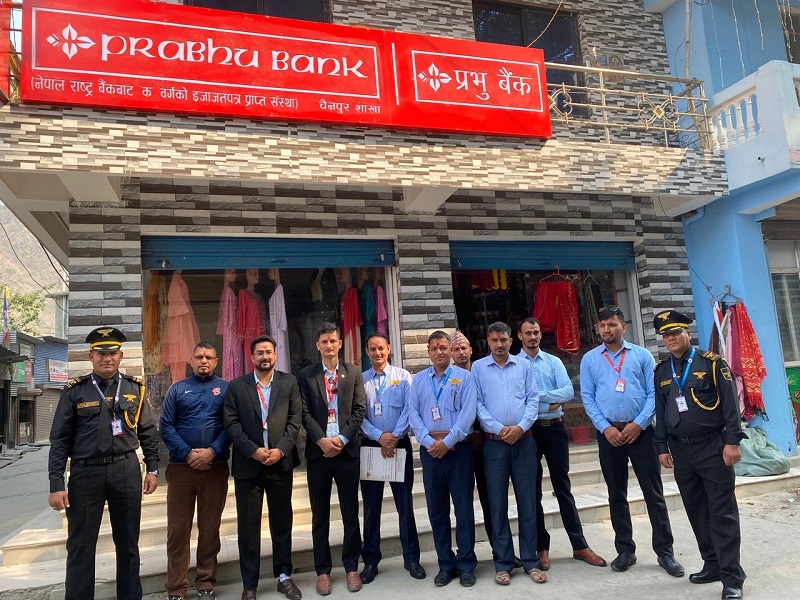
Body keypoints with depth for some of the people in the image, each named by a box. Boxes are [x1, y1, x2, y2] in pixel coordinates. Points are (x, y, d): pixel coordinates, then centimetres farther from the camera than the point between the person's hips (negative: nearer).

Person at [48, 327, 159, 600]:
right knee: (80, 546, 7)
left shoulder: (135, 388, 3)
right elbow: (59, 441, -2)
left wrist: (152, 469, 5)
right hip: (86, 472, -2)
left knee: (128, 543, 14)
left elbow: (148, 432, 8)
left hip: (126, 471, 2)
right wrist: (56, 485, -7)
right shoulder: (74, 391, -2)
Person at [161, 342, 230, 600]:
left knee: (210, 528, 8)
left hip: (215, 467, 0)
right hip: (181, 467, 1)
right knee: (178, 529, 4)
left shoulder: (226, 389, 4)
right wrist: (188, 454, -11)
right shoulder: (177, 389, 7)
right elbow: (166, 426, 0)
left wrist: (212, 452, -15)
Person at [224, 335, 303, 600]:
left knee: (282, 521, 12)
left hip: (281, 462, 1)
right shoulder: (236, 386, 3)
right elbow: (231, 424, -4)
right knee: (248, 526, 8)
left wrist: (280, 450, -12)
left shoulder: (289, 382, 4)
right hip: (248, 464, 0)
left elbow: (295, 419, -1)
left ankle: (284, 576, 27)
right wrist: (253, 450, -14)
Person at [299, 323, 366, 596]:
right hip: (318, 450, 0)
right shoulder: (307, 375, 4)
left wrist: (342, 438, -10)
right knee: (320, 515, 8)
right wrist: (322, 440, -13)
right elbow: (305, 413, -1)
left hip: (347, 449, 0)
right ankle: (323, 571, 19)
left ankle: (351, 568, 21)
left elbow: (359, 409, 1)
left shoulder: (354, 373, 6)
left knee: (351, 512, 7)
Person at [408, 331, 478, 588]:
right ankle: (446, 564, 20)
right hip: (430, 449, 3)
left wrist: (447, 442, -14)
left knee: (463, 507, 2)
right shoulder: (418, 380, 9)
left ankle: (466, 564, 13)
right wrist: (429, 441, -10)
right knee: (436, 509, 8)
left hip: (458, 448, -3)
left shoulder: (464, 377, 1)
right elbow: (413, 414, 3)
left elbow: (468, 414, -8)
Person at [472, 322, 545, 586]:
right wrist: (498, 429, -12)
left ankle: (530, 561, 16)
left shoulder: (524, 366, 8)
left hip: (524, 440, 1)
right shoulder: (477, 368, 4)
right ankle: (503, 563, 15)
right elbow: (477, 404, -2)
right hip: (494, 443, -1)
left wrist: (521, 426, -12)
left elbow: (533, 399, 2)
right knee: (497, 504, 5)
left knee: (527, 502, 6)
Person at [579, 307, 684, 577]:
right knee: (616, 494, 9)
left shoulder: (642, 355, 3)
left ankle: (664, 551, 14)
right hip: (608, 433, 1)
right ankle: (625, 550, 21)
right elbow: (587, 397, 2)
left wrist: (638, 424, -12)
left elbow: (654, 393, -1)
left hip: (640, 431, -1)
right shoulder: (589, 359, 5)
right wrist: (605, 428, -8)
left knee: (654, 493, 2)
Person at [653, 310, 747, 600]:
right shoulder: (661, 372, 10)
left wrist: (732, 441, -13)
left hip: (712, 448, -5)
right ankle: (712, 565, 25)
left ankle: (732, 577, 5)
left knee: (722, 512, -1)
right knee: (696, 511, 12)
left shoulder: (711, 362, -3)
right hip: (681, 451, 5)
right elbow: (660, 412, 12)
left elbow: (730, 403, -7)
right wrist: (662, 448, 8)